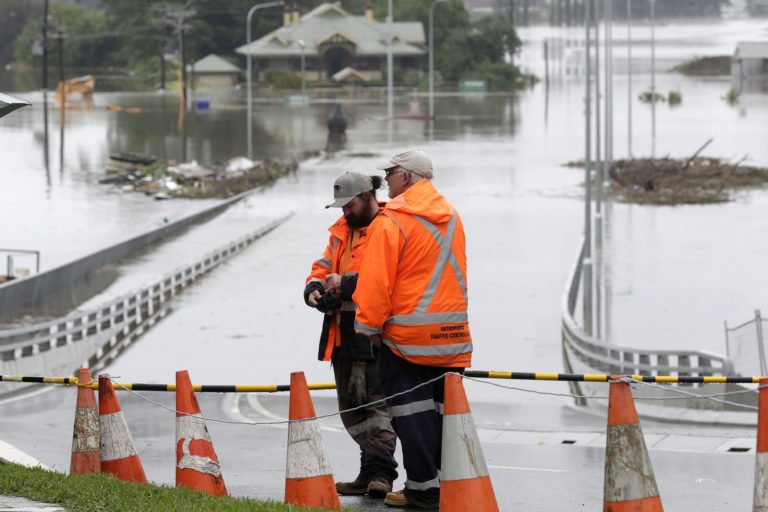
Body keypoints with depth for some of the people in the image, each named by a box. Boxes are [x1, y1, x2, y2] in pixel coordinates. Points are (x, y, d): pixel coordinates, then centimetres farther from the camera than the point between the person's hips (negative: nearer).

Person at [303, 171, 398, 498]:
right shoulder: (342, 230, 19)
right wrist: (314, 287, -1)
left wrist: (346, 282, -18)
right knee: (351, 408, 12)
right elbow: (323, 266, 20)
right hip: (343, 332, 10)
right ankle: (370, 473, 18)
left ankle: (380, 472, -12)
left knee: (378, 401, -12)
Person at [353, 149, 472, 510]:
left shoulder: (391, 220, -13)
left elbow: (376, 280, -15)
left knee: (412, 412, 0)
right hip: (452, 333, 7)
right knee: (443, 409, 12)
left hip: (408, 333, -7)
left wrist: (370, 326, -6)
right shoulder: (450, 215, 11)